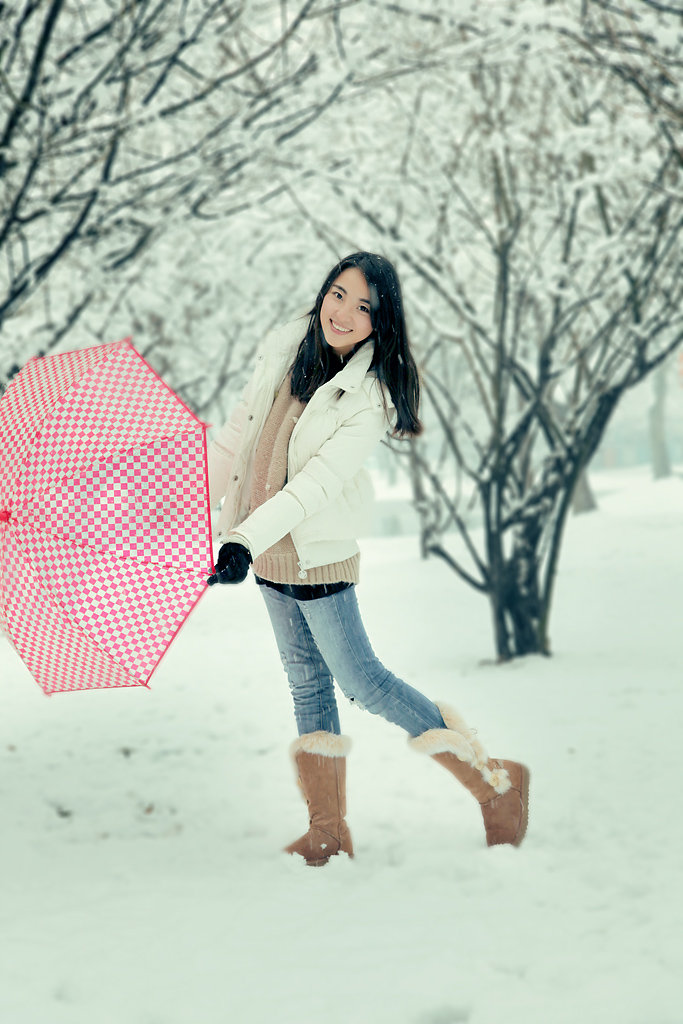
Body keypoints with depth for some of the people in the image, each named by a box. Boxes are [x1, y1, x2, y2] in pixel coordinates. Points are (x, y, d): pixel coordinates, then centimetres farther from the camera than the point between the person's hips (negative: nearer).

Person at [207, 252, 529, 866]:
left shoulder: (371, 396, -18)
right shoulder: (283, 349, 0)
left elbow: (321, 482, -27)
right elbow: (240, 432, 11)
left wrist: (248, 539, -37)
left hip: (320, 553, -6)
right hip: (266, 548, 6)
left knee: (360, 681, -3)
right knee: (307, 682, 12)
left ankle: (494, 785, 10)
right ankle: (329, 833, 21)